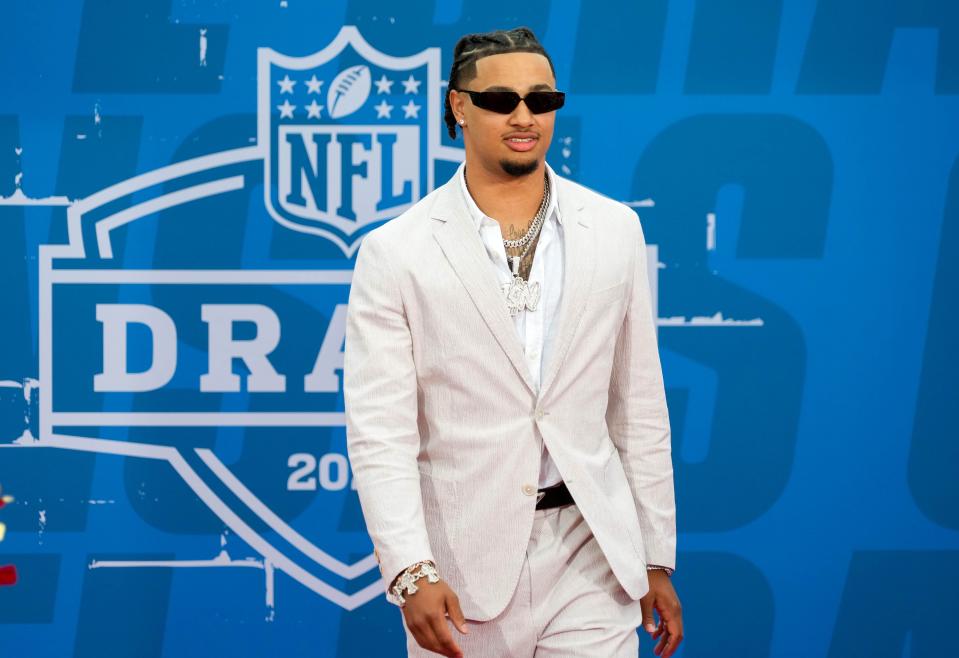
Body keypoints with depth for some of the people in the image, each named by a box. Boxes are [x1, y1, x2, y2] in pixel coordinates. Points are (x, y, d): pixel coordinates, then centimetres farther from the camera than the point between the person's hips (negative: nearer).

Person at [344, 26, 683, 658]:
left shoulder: (615, 230, 6)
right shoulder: (394, 253, -3)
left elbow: (640, 407, 10)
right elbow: (380, 433, -7)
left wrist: (658, 557, 10)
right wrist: (411, 573, -18)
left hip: (588, 558, 2)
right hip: (463, 564, -1)